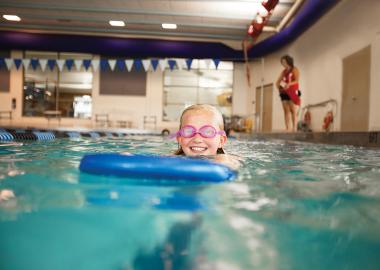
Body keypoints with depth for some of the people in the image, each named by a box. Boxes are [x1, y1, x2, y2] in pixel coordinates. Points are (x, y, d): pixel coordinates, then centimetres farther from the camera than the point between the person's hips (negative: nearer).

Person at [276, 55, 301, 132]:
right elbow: (278, 82, 15)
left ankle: (294, 129, -13)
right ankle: (287, 129, -1)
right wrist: (278, 86, -7)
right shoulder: (283, 72, 19)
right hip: (284, 92, 6)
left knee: (293, 111, -10)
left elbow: (296, 80, -11)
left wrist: (289, 84, -28)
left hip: (293, 92, -6)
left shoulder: (295, 70, 2)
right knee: (286, 111, 0)